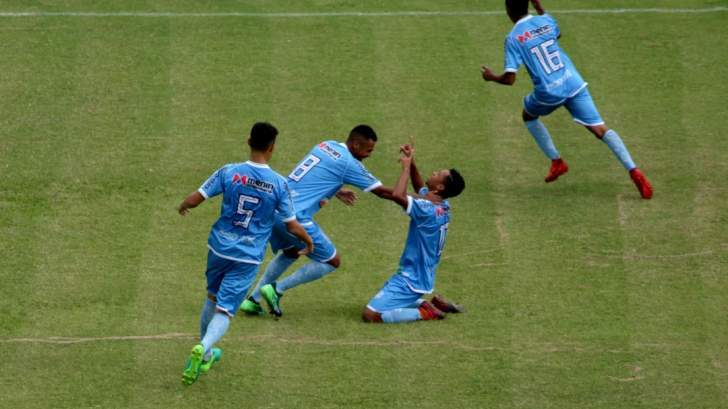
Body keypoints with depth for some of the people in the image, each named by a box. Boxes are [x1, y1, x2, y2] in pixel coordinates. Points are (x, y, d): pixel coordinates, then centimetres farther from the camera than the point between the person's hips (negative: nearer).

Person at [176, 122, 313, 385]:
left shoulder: (229, 172, -8)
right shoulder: (278, 184, -10)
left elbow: (194, 199, -6)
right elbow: (292, 226, -2)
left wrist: (183, 207, 18)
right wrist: (308, 242, 18)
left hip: (219, 248, 2)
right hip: (248, 258, -2)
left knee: (213, 299, 25)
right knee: (225, 311, -1)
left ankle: (205, 354, 38)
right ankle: (203, 348, -29)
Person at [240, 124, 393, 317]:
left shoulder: (327, 145, 15)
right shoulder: (349, 163, -7)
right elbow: (381, 191, 0)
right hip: (294, 217, -8)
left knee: (290, 253, 33)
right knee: (332, 261, 6)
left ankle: (253, 299, 25)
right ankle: (277, 290, 2)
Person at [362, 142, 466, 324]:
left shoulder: (428, 210, -26)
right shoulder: (442, 206, 1)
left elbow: (397, 195, -39)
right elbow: (420, 188, 21)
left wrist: (406, 167, -24)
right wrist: (411, 164, 6)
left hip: (411, 281, -9)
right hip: (421, 277, 9)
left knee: (370, 314, -14)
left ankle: (426, 312, -7)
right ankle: (430, 303, 15)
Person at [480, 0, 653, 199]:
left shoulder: (513, 38, -5)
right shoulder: (545, 21, 9)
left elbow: (509, 79, -8)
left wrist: (492, 77, 13)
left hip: (548, 92, -3)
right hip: (573, 84, 3)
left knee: (529, 115, 31)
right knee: (599, 128, 0)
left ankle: (556, 162, 26)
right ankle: (633, 170, -17)